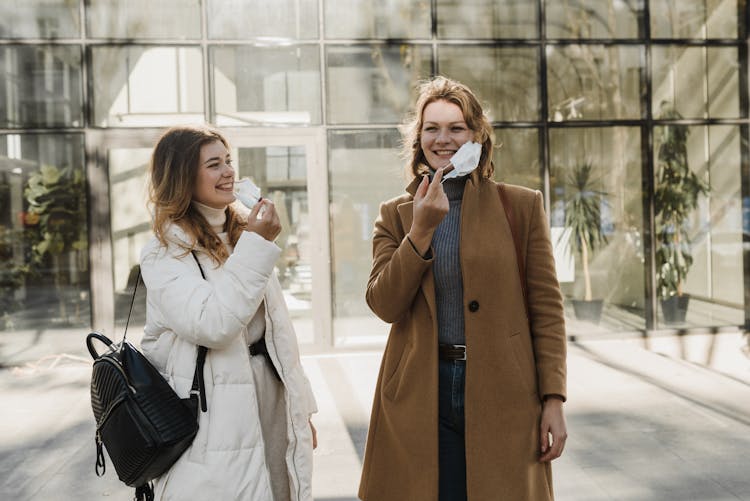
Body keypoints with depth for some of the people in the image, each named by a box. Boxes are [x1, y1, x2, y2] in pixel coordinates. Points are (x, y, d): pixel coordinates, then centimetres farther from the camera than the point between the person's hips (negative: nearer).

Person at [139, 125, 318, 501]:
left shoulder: (244, 233, 11)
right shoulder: (164, 253, -9)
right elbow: (212, 324, -25)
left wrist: (301, 407, 13)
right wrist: (257, 246, -21)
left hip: (273, 405, 6)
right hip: (218, 422, -6)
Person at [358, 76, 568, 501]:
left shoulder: (523, 206, 2)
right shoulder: (395, 215, 6)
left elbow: (547, 307, 0)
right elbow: (384, 305, -5)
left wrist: (553, 399, -5)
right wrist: (421, 229, -15)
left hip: (502, 396, -1)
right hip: (419, 400, 1)